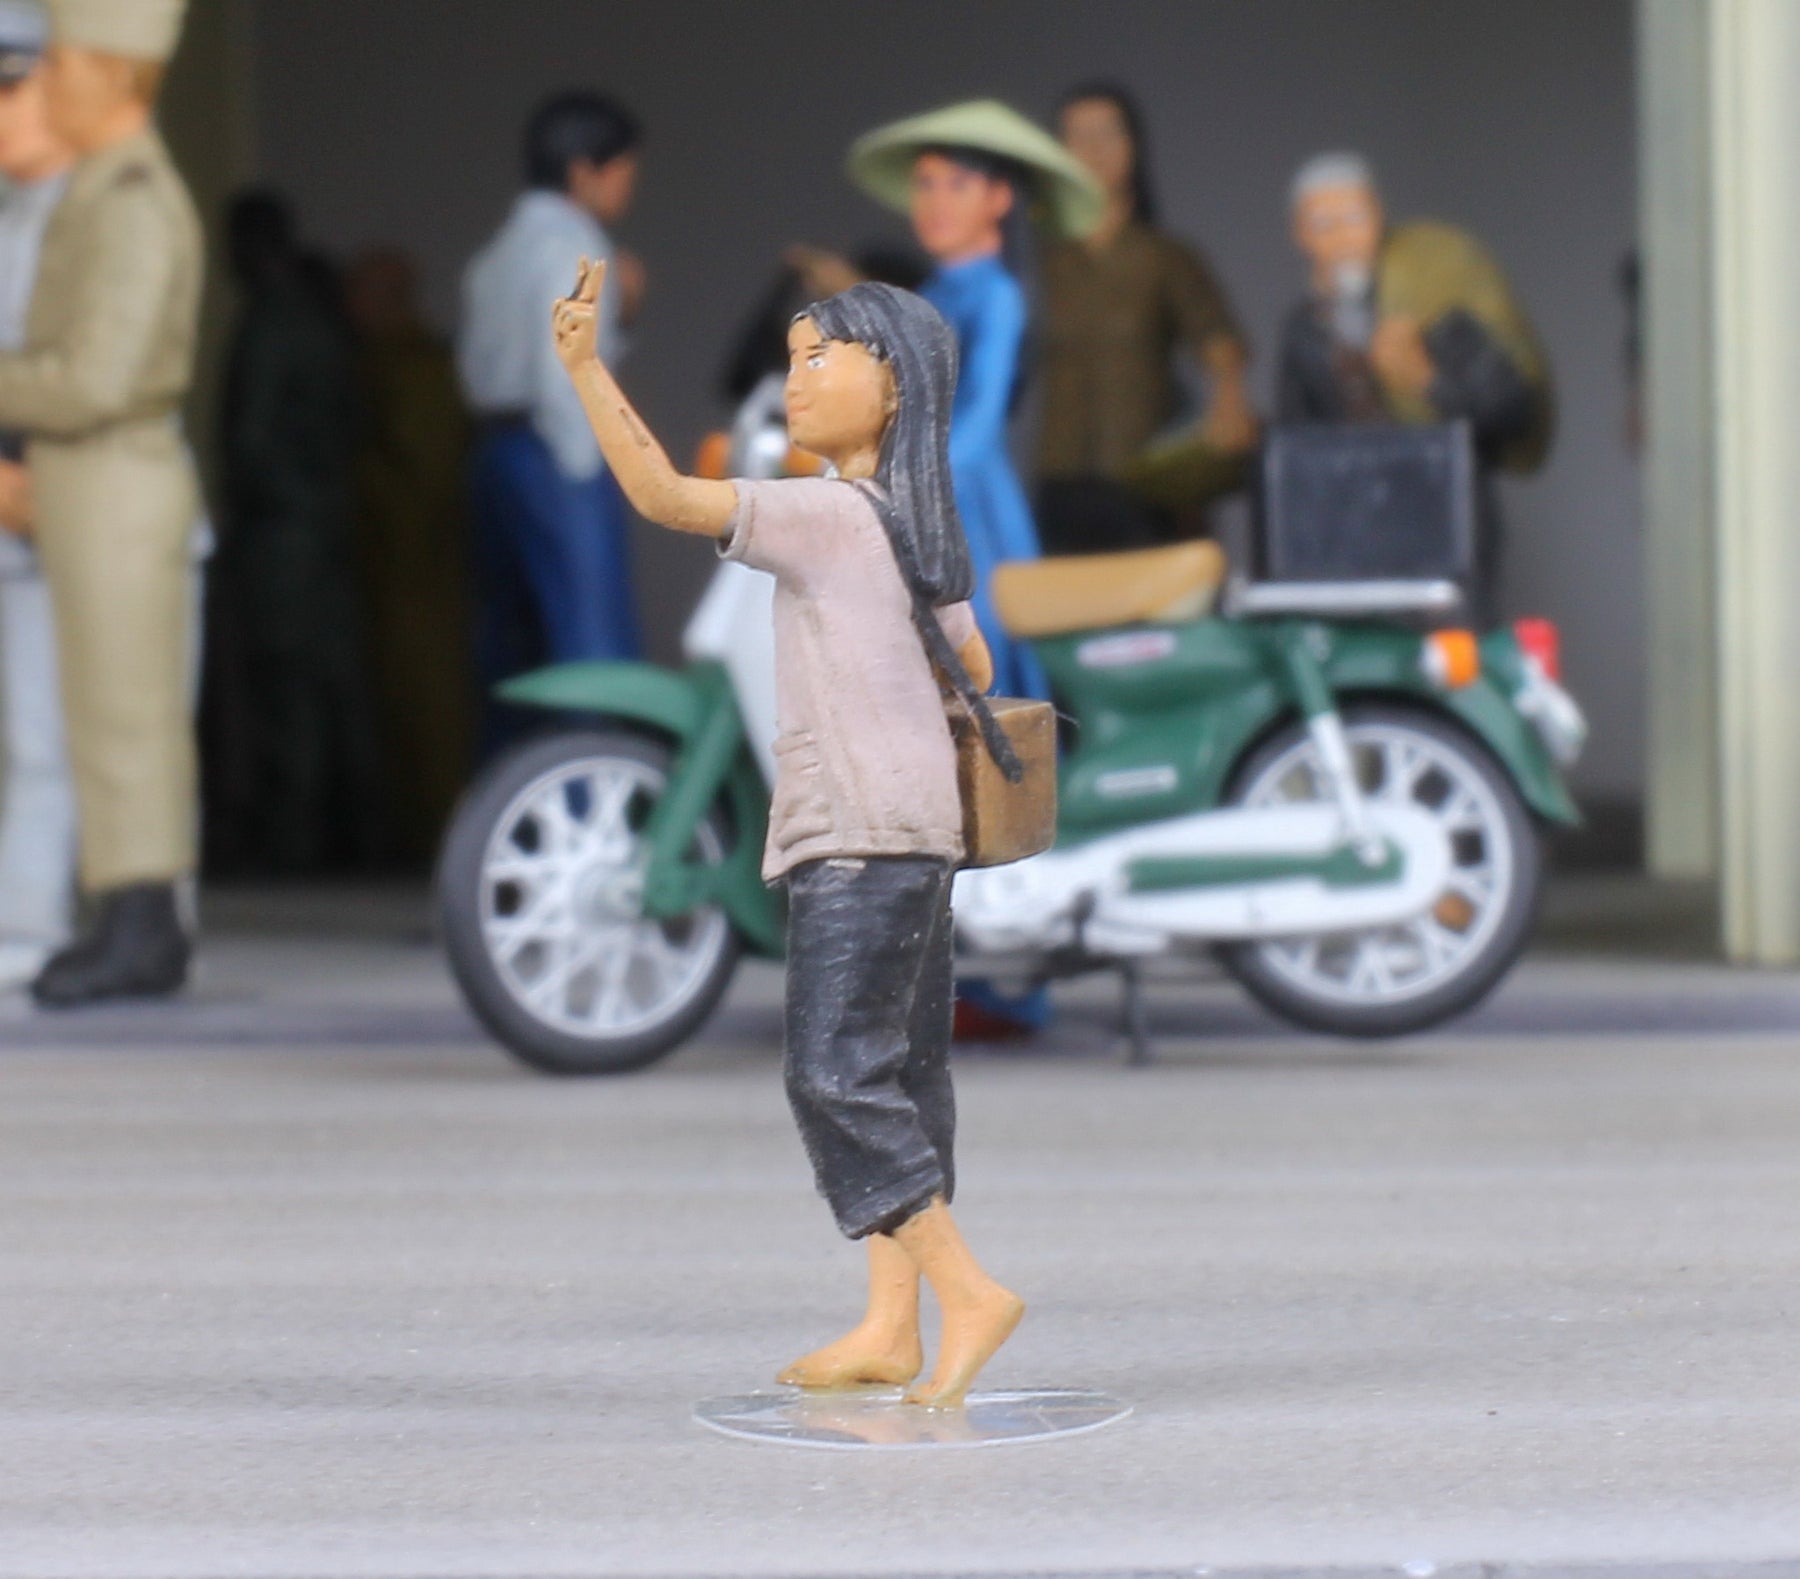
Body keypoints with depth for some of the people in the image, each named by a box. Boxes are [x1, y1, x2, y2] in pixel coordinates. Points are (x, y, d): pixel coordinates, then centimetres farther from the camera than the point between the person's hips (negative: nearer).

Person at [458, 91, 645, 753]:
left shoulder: (498, 254, 19)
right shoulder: (572, 243, -9)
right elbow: (563, 372, -18)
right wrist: (582, 468, -12)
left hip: (496, 448, 9)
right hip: (555, 458, -9)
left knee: (509, 648, 11)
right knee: (593, 645, -9)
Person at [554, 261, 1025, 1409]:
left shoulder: (825, 515, -12)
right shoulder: (923, 527, 13)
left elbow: (666, 496, -22)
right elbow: (972, 667, 24)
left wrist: (586, 369, -24)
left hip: (859, 831, -9)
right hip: (920, 832, 10)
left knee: (836, 1076, -11)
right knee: (903, 1071, 9)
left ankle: (968, 1292, -14)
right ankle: (891, 1325, 12)